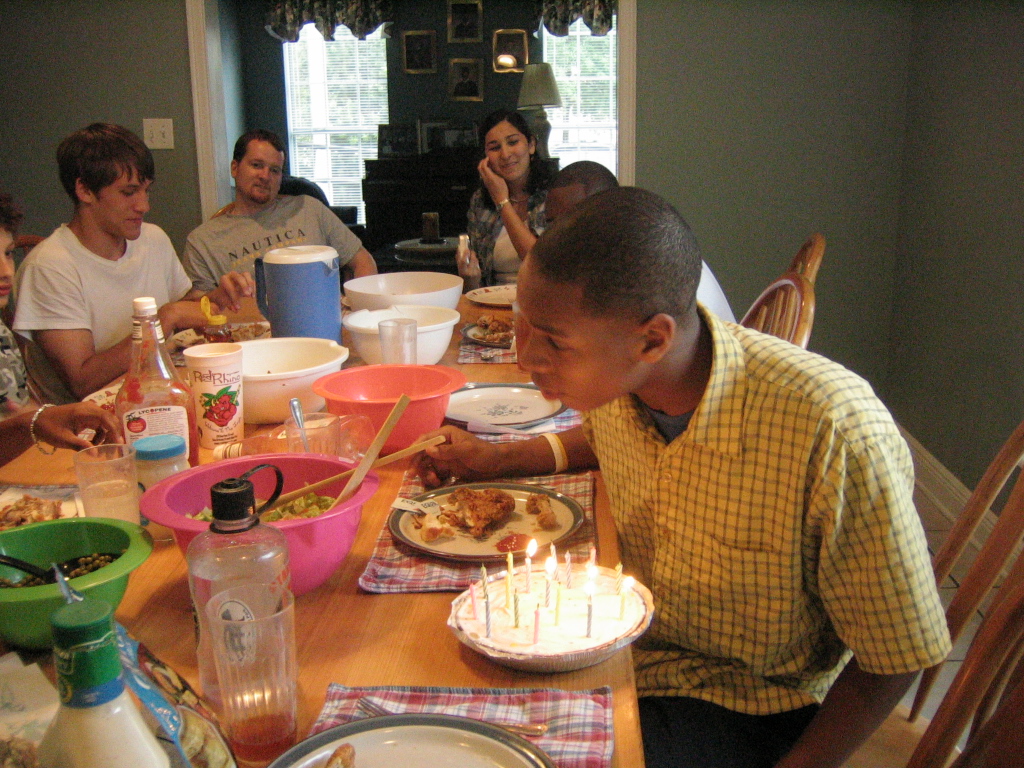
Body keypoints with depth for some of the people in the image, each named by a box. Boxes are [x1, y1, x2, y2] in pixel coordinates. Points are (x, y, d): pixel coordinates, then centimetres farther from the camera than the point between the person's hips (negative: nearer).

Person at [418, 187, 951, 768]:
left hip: (749, 712, -5)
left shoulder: (838, 436, -32)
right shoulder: (616, 373, -12)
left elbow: (898, 655, -18)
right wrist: (498, 460, 3)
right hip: (626, 649, 6)